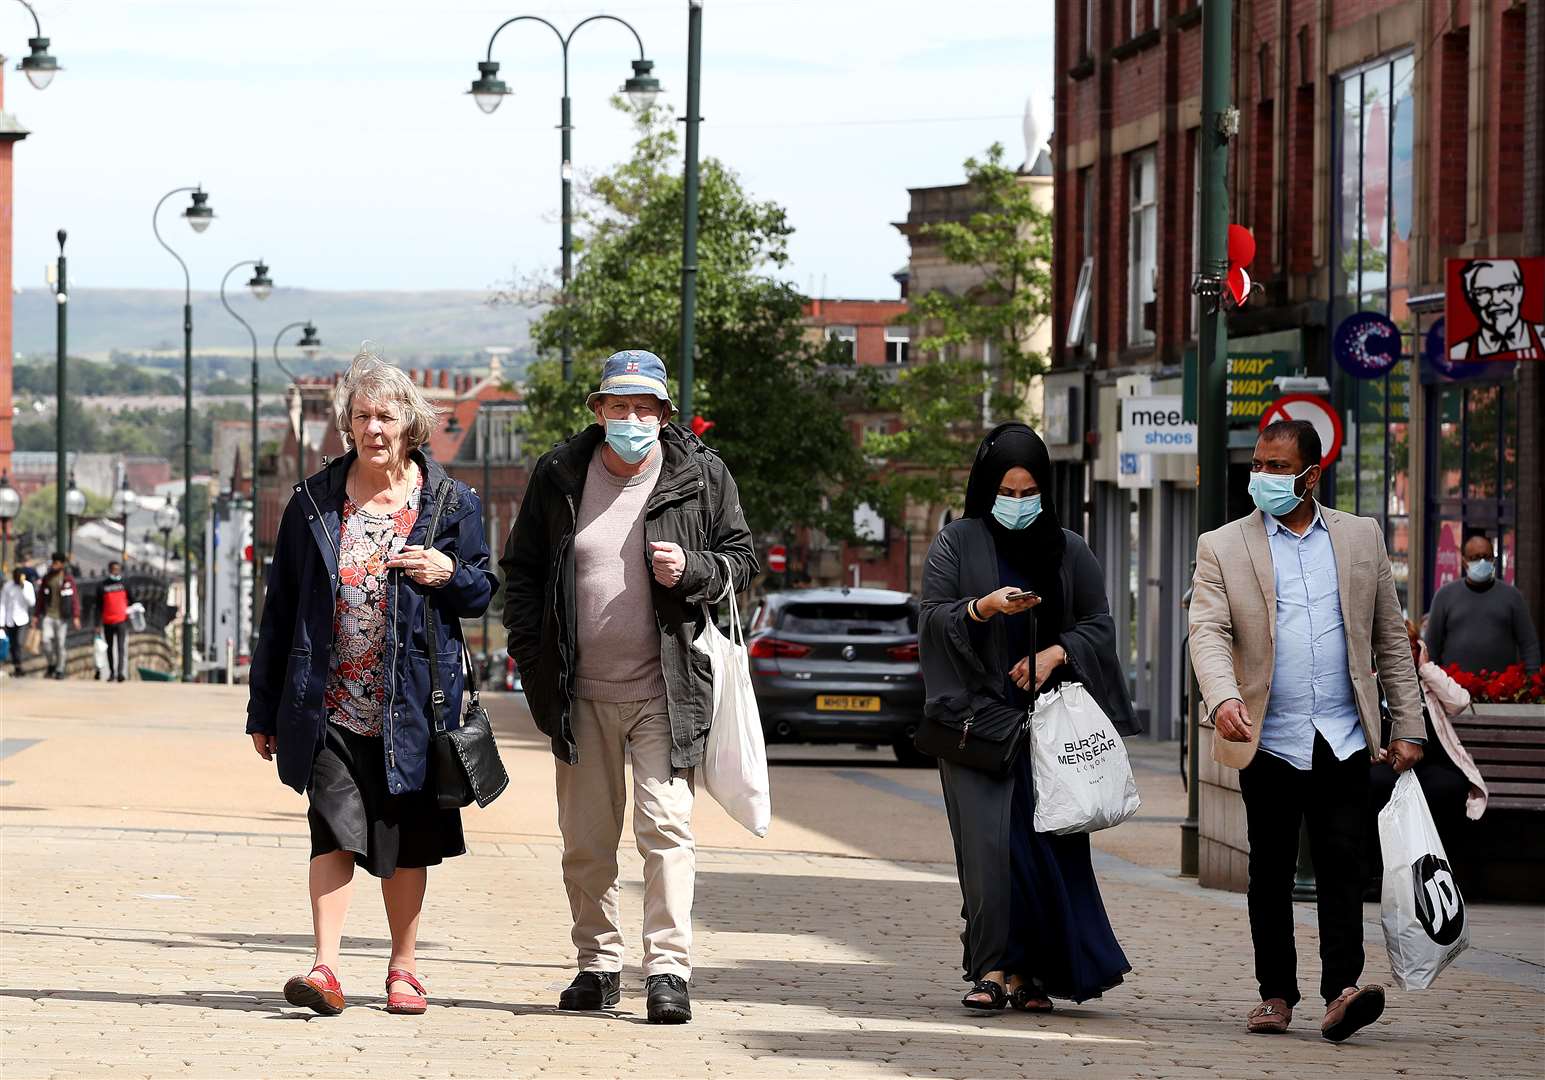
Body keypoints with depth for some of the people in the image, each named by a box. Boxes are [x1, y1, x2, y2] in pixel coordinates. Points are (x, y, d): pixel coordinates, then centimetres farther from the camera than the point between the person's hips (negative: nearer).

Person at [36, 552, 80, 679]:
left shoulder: (68, 579, -4)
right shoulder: (47, 578, 8)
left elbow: (75, 598, -6)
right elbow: (41, 597, 15)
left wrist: (76, 616, -13)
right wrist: (37, 615, 15)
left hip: (62, 616, -3)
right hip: (48, 615, 3)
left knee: (61, 643, 0)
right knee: (46, 640, -9)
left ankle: (60, 670, 9)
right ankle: (52, 664, 13)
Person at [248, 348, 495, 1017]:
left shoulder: (449, 502, 5)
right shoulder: (315, 502, 6)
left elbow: (483, 592, 12)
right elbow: (280, 607, 9)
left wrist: (449, 573, -12)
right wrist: (265, 709, 8)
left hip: (411, 704, 0)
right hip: (330, 703, 0)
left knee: (406, 837, 7)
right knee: (335, 829, -11)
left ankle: (403, 966, 21)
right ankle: (325, 968, -16)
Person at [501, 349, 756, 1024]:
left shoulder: (701, 476, 0)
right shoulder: (558, 475, 4)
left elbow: (741, 559, 8)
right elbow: (521, 569, 13)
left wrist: (692, 568, -14)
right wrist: (531, 657, 4)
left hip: (664, 689, -2)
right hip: (581, 690, 2)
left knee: (665, 826, -11)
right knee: (585, 840, 8)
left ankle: (668, 968, -11)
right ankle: (598, 963, 19)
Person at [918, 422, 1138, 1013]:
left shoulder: (1069, 551, 13)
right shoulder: (957, 543, 7)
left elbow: (1098, 625, 11)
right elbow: (933, 618, 0)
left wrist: (1055, 653, -8)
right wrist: (984, 607, -19)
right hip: (980, 715, -2)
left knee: (1045, 841, -4)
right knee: (988, 837, -14)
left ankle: (1029, 971, 0)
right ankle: (992, 969, -16)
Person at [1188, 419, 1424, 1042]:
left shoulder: (1361, 538, 11)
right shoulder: (1222, 548, 5)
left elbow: (1390, 636, 13)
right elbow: (1208, 632, -8)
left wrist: (1407, 727, 8)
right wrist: (1223, 698, -28)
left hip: (1342, 738, 0)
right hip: (1267, 741, 0)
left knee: (1341, 863, -8)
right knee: (1270, 870, 6)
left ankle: (1341, 991, -13)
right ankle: (1276, 994, 14)